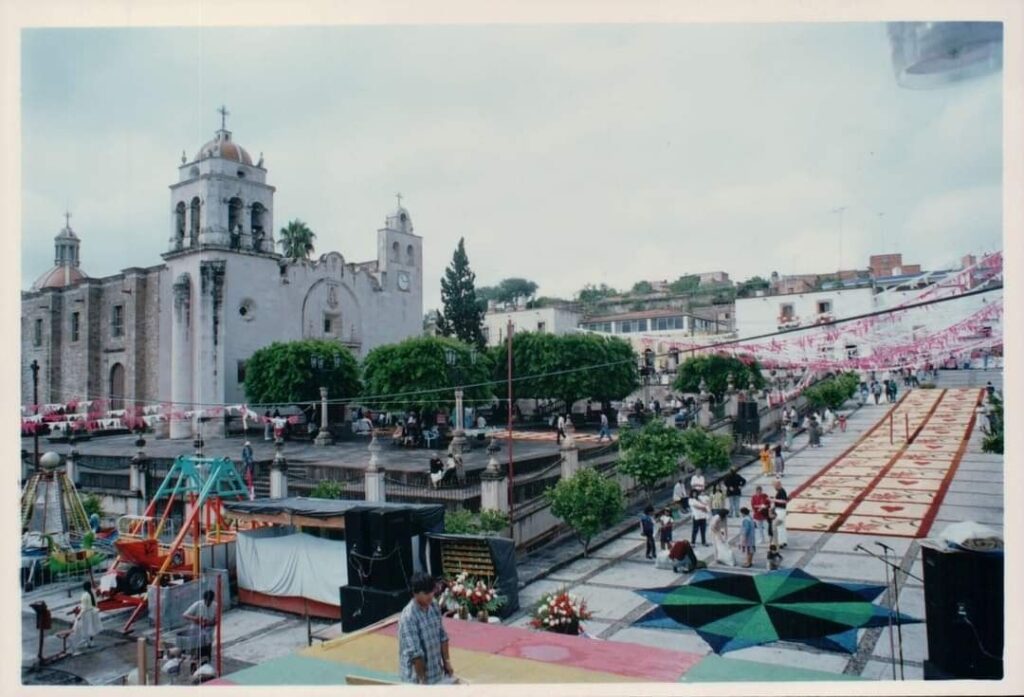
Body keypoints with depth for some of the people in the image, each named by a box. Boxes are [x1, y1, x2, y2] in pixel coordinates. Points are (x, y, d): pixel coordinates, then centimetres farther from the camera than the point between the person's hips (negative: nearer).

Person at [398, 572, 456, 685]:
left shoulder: (434, 607, -2)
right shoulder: (408, 617, -25)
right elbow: (414, 652, -23)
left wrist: (446, 661, 7)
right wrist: (422, 680, -20)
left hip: (437, 670, 7)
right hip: (417, 676, -7)